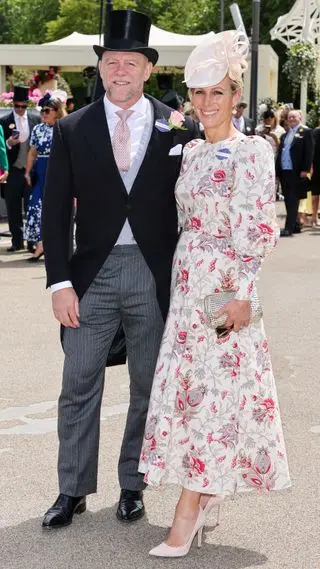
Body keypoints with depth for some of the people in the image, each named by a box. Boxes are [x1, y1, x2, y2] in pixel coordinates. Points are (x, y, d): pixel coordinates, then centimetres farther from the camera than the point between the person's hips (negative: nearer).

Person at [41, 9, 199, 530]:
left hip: (156, 276, 0)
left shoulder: (179, 129, 0)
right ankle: (73, 490, 19)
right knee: (79, 386, 5)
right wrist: (60, 281, -6)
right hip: (92, 273, 0)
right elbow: (56, 211, 1)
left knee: (148, 387, 10)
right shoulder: (72, 130, 1)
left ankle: (132, 485, 26)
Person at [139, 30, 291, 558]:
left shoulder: (253, 152, -9)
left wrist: (243, 295, -19)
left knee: (214, 391, -3)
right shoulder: (192, 152, 12)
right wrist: (179, 284, 14)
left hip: (227, 289, -7)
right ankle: (203, 501, 21)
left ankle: (188, 514, 1)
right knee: (190, 389, 9)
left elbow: (261, 233, -14)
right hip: (188, 286, 7)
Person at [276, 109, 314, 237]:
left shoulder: (306, 132, -1)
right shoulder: (284, 135, 18)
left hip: (296, 173, -7)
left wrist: (305, 169, -15)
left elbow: (309, 152, -8)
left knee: (293, 201, -6)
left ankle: (289, 228, -8)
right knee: (288, 201, 9)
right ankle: (295, 225, 18)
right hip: (284, 172, 7)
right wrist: (277, 170, 11)